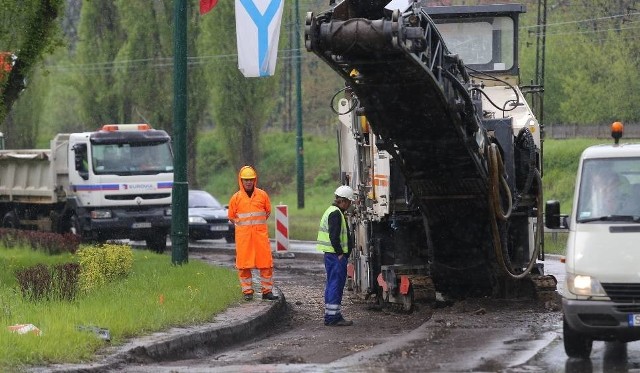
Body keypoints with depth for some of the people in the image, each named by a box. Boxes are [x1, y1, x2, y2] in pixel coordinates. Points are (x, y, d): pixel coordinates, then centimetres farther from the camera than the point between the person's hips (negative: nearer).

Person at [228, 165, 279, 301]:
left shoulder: (262, 195, 5)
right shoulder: (236, 198, 3)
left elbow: (268, 212, 16)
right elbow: (231, 217, 12)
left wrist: (257, 224, 9)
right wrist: (243, 225, 7)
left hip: (260, 234, 0)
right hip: (243, 236, 0)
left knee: (266, 263, -3)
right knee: (244, 264, -1)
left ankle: (267, 291, 4)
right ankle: (247, 291, 7)